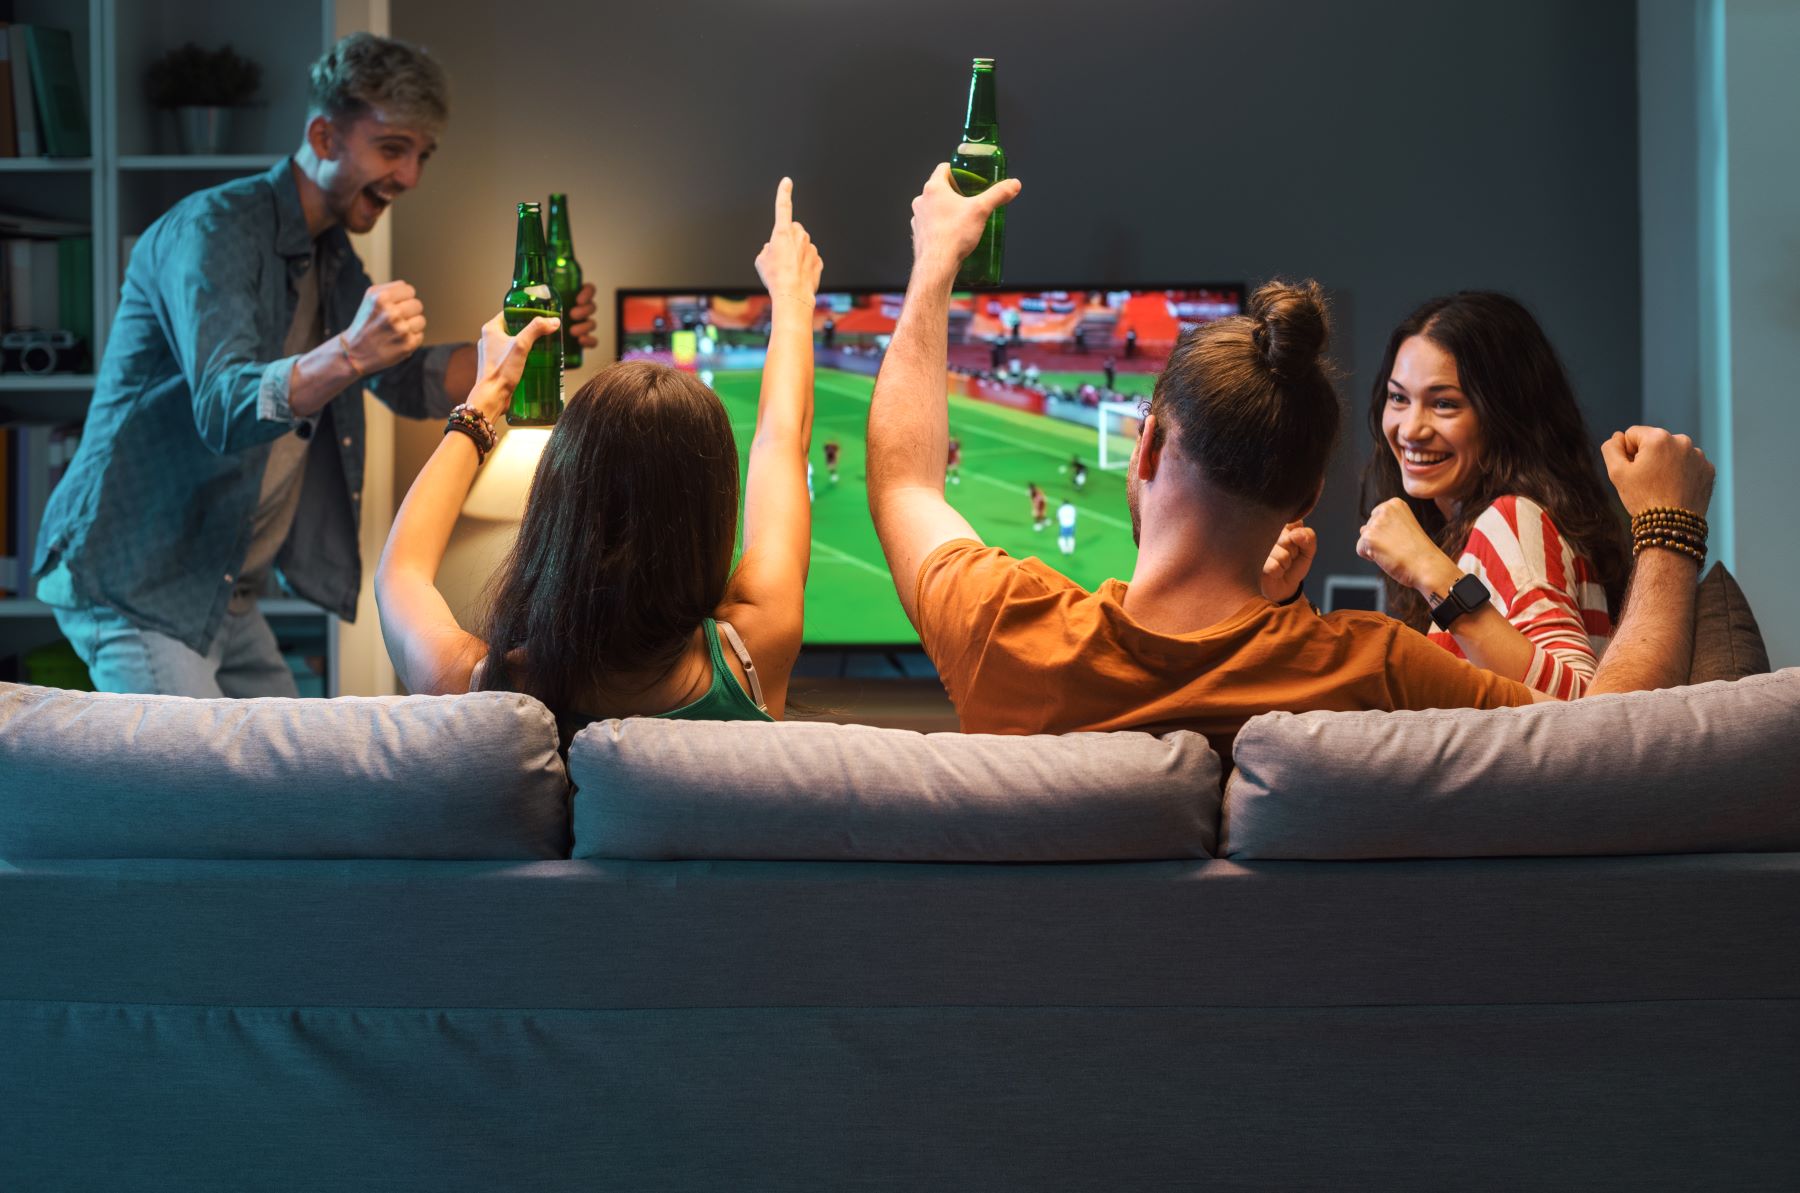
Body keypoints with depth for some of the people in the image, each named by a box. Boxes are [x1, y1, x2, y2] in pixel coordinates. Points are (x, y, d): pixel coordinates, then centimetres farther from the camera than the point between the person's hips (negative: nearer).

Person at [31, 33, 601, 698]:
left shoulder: (333, 259, 12)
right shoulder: (213, 230, -17)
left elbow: (410, 385, 18)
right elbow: (224, 410, -30)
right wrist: (348, 355, -48)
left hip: (225, 595, 9)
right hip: (137, 587, -9)